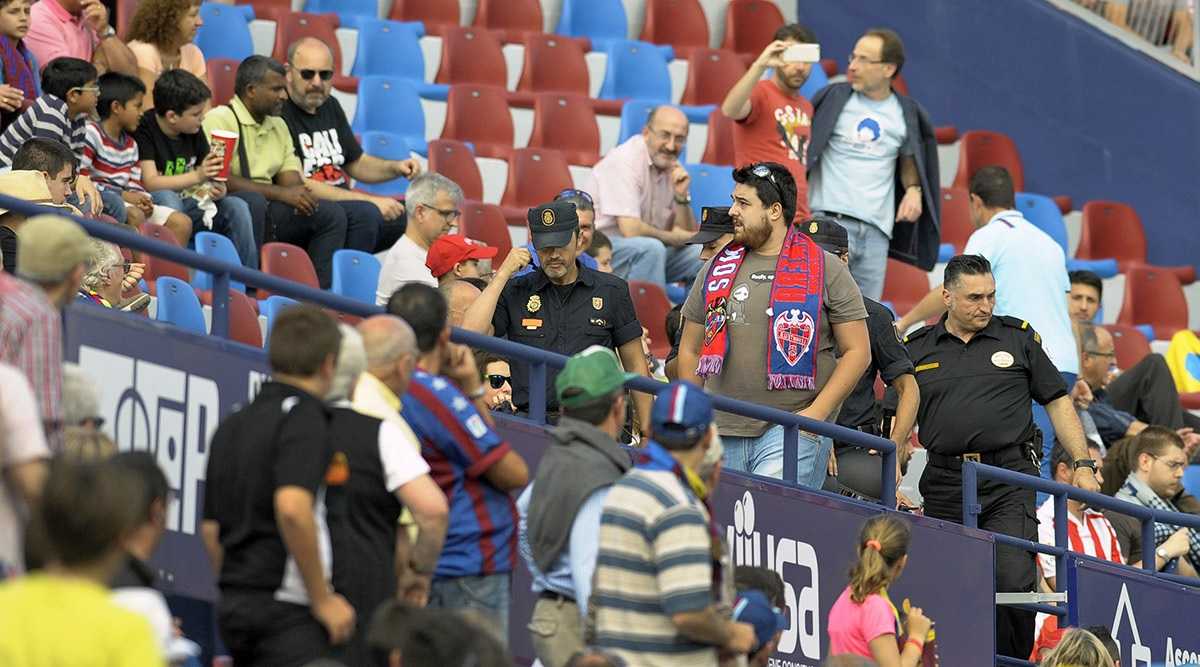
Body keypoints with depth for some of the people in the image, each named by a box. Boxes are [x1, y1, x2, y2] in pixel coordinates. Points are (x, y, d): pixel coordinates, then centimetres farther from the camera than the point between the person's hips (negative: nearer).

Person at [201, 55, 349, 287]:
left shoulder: (278, 125, 21)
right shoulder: (220, 119, -6)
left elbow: (291, 178, 15)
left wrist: (300, 195, -11)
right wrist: (281, 193, -19)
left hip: (268, 209, 7)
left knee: (332, 215, -8)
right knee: (253, 203, -38)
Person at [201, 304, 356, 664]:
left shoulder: (232, 426, 17)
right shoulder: (304, 417, -10)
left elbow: (211, 527, 20)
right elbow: (293, 507, -24)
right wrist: (323, 599, -17)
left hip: (234, 605, 9)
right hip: (287, 608, -9)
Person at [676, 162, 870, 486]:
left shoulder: (825, 270, 4)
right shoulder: (718, 269, 16)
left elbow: (857, 351, 1)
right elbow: (690, 351, 20)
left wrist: (816, 414, -10)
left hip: (792, 429, -5)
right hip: (722, 432, 5)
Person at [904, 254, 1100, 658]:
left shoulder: (1018, 338, 10)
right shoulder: (917, 349, 11)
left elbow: (1057, 402, 12)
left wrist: (1082, 465, 4)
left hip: (1010, 479, -2)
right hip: (944, 485, 2)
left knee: (1012, 579, -16)